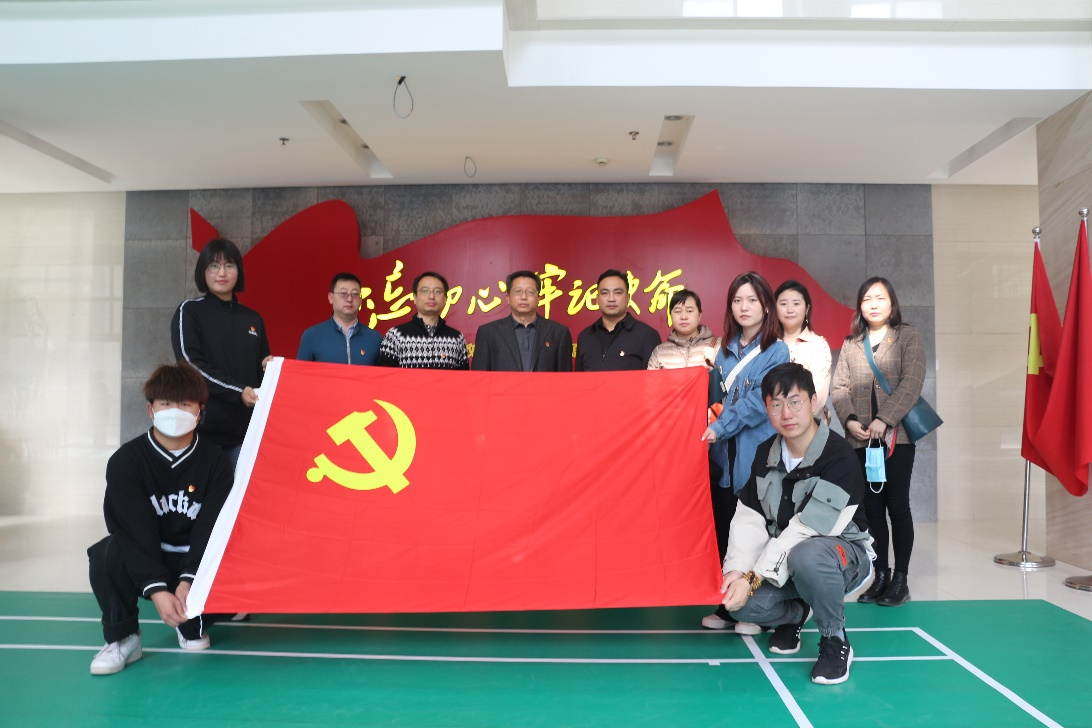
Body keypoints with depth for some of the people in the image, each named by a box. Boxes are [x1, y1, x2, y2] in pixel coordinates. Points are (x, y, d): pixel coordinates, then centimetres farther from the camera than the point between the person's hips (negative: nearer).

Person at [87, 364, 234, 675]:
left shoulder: (216, 461, -8)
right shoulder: (125, 461, -12)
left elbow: (211, 528, -15)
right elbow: (135, 531, -21)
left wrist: (188, 582, -29)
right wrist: (157, 590, -32)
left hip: (195, 561, 1)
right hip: (140, 562, -1)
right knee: (106, 555, -32)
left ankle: (191, 624, 12)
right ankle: (122, 638, -7)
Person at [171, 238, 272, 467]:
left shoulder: (253, 319, 15)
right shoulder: (189, 311, 3)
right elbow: (191, 365, -8)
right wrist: (238, 392, -18)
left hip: (246, 426, 4)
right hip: (204, 424, -3)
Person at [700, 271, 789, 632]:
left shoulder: (776, 351, -2)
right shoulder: (725, 350, 14)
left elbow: (759, 401, -12)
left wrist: (721, 427, -15)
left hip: (756, 456, -5)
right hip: (723, 455, 5)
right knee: (724, 531, 7)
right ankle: (727, 606, 19)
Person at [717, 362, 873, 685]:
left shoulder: (839, 459, -23)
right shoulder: (766, 453, -2)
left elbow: (804, 531, -28)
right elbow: (749, 519, -6)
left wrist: (753, 579, -30)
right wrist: (737, 571, -23)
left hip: (842, 558, -5)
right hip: (782, 559, 6)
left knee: (806, 555, -39)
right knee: (742, 605, -20)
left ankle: (835, 641, -11)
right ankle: (794, 615, 17)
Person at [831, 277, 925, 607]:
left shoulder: (908, 336, 3)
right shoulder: (850, 344, 13)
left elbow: (911, 382, -9)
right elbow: (840, 387, 6)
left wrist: (884, 419, -18)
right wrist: (849, 419, -12)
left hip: (897, 435, -3)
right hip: (861, 439, 3)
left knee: (897, 506, 1)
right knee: (872, 508, 6)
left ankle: (900, 579, 11)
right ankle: (880, 576, 15)